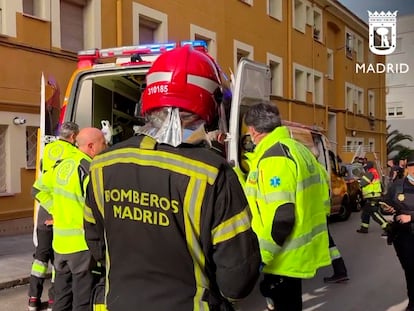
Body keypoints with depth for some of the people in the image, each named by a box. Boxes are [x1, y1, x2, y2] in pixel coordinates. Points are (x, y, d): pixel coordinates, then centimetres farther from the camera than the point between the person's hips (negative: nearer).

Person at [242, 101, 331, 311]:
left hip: (285, 257, -10)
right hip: (300, 251, 10)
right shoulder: (299, 149, 10)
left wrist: (259, 256, -20)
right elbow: (320, 196, 16)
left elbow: (280, 218, -27)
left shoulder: (273, 158, -20)